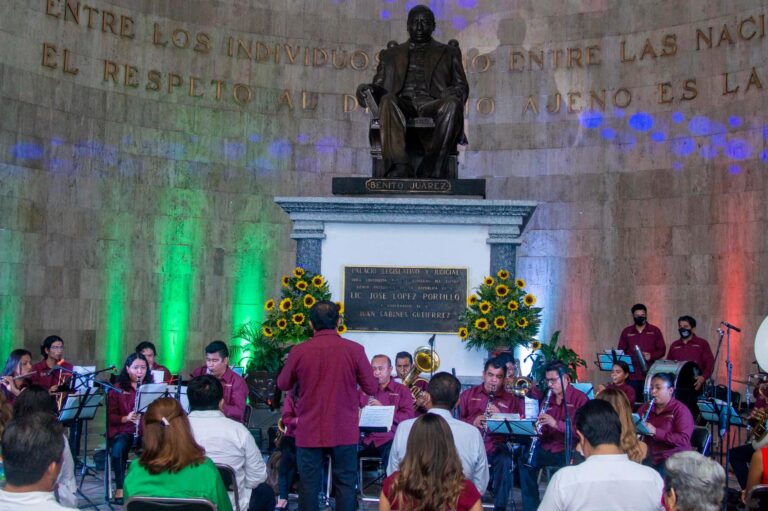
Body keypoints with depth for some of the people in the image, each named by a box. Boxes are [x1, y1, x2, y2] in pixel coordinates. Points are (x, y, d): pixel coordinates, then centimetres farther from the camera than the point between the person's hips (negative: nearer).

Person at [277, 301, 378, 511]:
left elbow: (283, 385, 8)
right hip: (344, 432, 0)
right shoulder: (354, 350, -9)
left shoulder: (299, 351, -7)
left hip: (309, 432, 1)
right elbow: (372, 388, -3)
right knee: (345, 484, 9)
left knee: (309, 484, 9)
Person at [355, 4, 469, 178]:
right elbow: (379, 85, 22)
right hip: (402, 103, 1)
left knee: (453, 104, -36)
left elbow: (462, 86, 18)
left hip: (432, 104, 0)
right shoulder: (391, 55, 30)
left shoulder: (449, 52, 28)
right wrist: (367, 89, -4)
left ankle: (431, 167, -41)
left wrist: (454, 95, -7)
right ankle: (399, 166, -49)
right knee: (388, 100, -36)